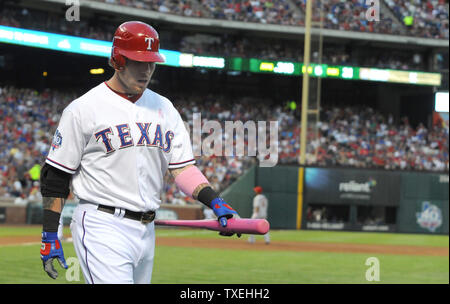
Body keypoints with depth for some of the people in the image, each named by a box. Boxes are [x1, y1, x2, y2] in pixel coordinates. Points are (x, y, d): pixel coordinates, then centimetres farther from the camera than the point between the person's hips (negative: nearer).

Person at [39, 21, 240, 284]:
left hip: (146, 230, 7)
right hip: (101, 227, -6)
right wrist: (50, 236, -7)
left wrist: (215, 202, -7)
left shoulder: (164, 108, 12)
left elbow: (183, 167, 10)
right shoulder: (83, 109, -4)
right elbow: (56, 176, -3)